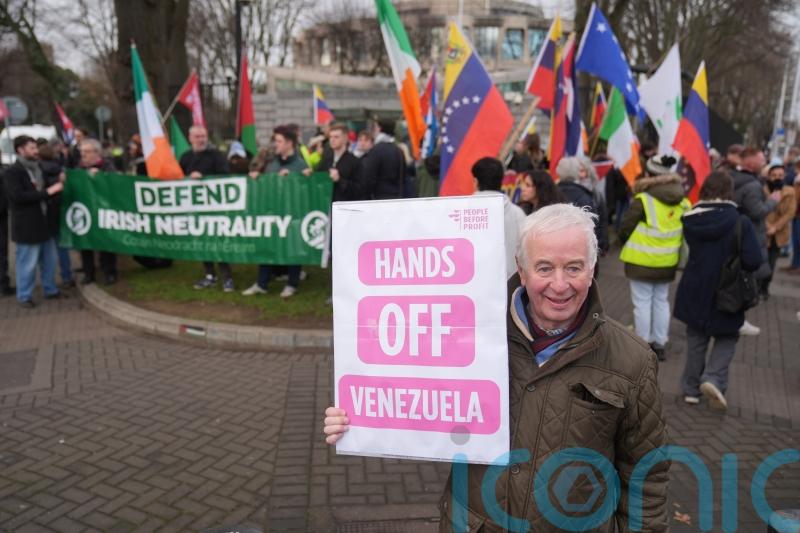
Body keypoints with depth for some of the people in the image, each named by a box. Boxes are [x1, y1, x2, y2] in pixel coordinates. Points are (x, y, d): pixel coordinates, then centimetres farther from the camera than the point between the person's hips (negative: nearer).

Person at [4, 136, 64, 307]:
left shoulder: (38, 168, 12)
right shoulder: (12, 172, -11)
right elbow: (18, 196, -22)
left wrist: (55, 188, 1)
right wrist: (47, 192, -21)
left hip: (44, 222, 8)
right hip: (27, 226, -8)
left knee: (49, 260, 16)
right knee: (27, 263, 2)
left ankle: (50, 290, 29)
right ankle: (24, 296, 15)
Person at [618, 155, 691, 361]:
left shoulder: (643, 199, -17)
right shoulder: (682, 202, 0)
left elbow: (625, 229, -11)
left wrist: (627, 243, 10)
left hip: (643, 261, -5)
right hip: (667, 261, 6)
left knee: (642, 303, 5)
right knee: (661, 301, 17)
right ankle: (660, 344, 26)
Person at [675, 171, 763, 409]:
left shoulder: (691, 219, -7)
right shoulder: (740, 222, -16)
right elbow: (754, 261, -18)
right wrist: (733, 263, -1)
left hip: (694, 292, 3)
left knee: (696, 339, 17)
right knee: (726, 338, 18)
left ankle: (691, 388, 24)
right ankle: (713, 378, -2)